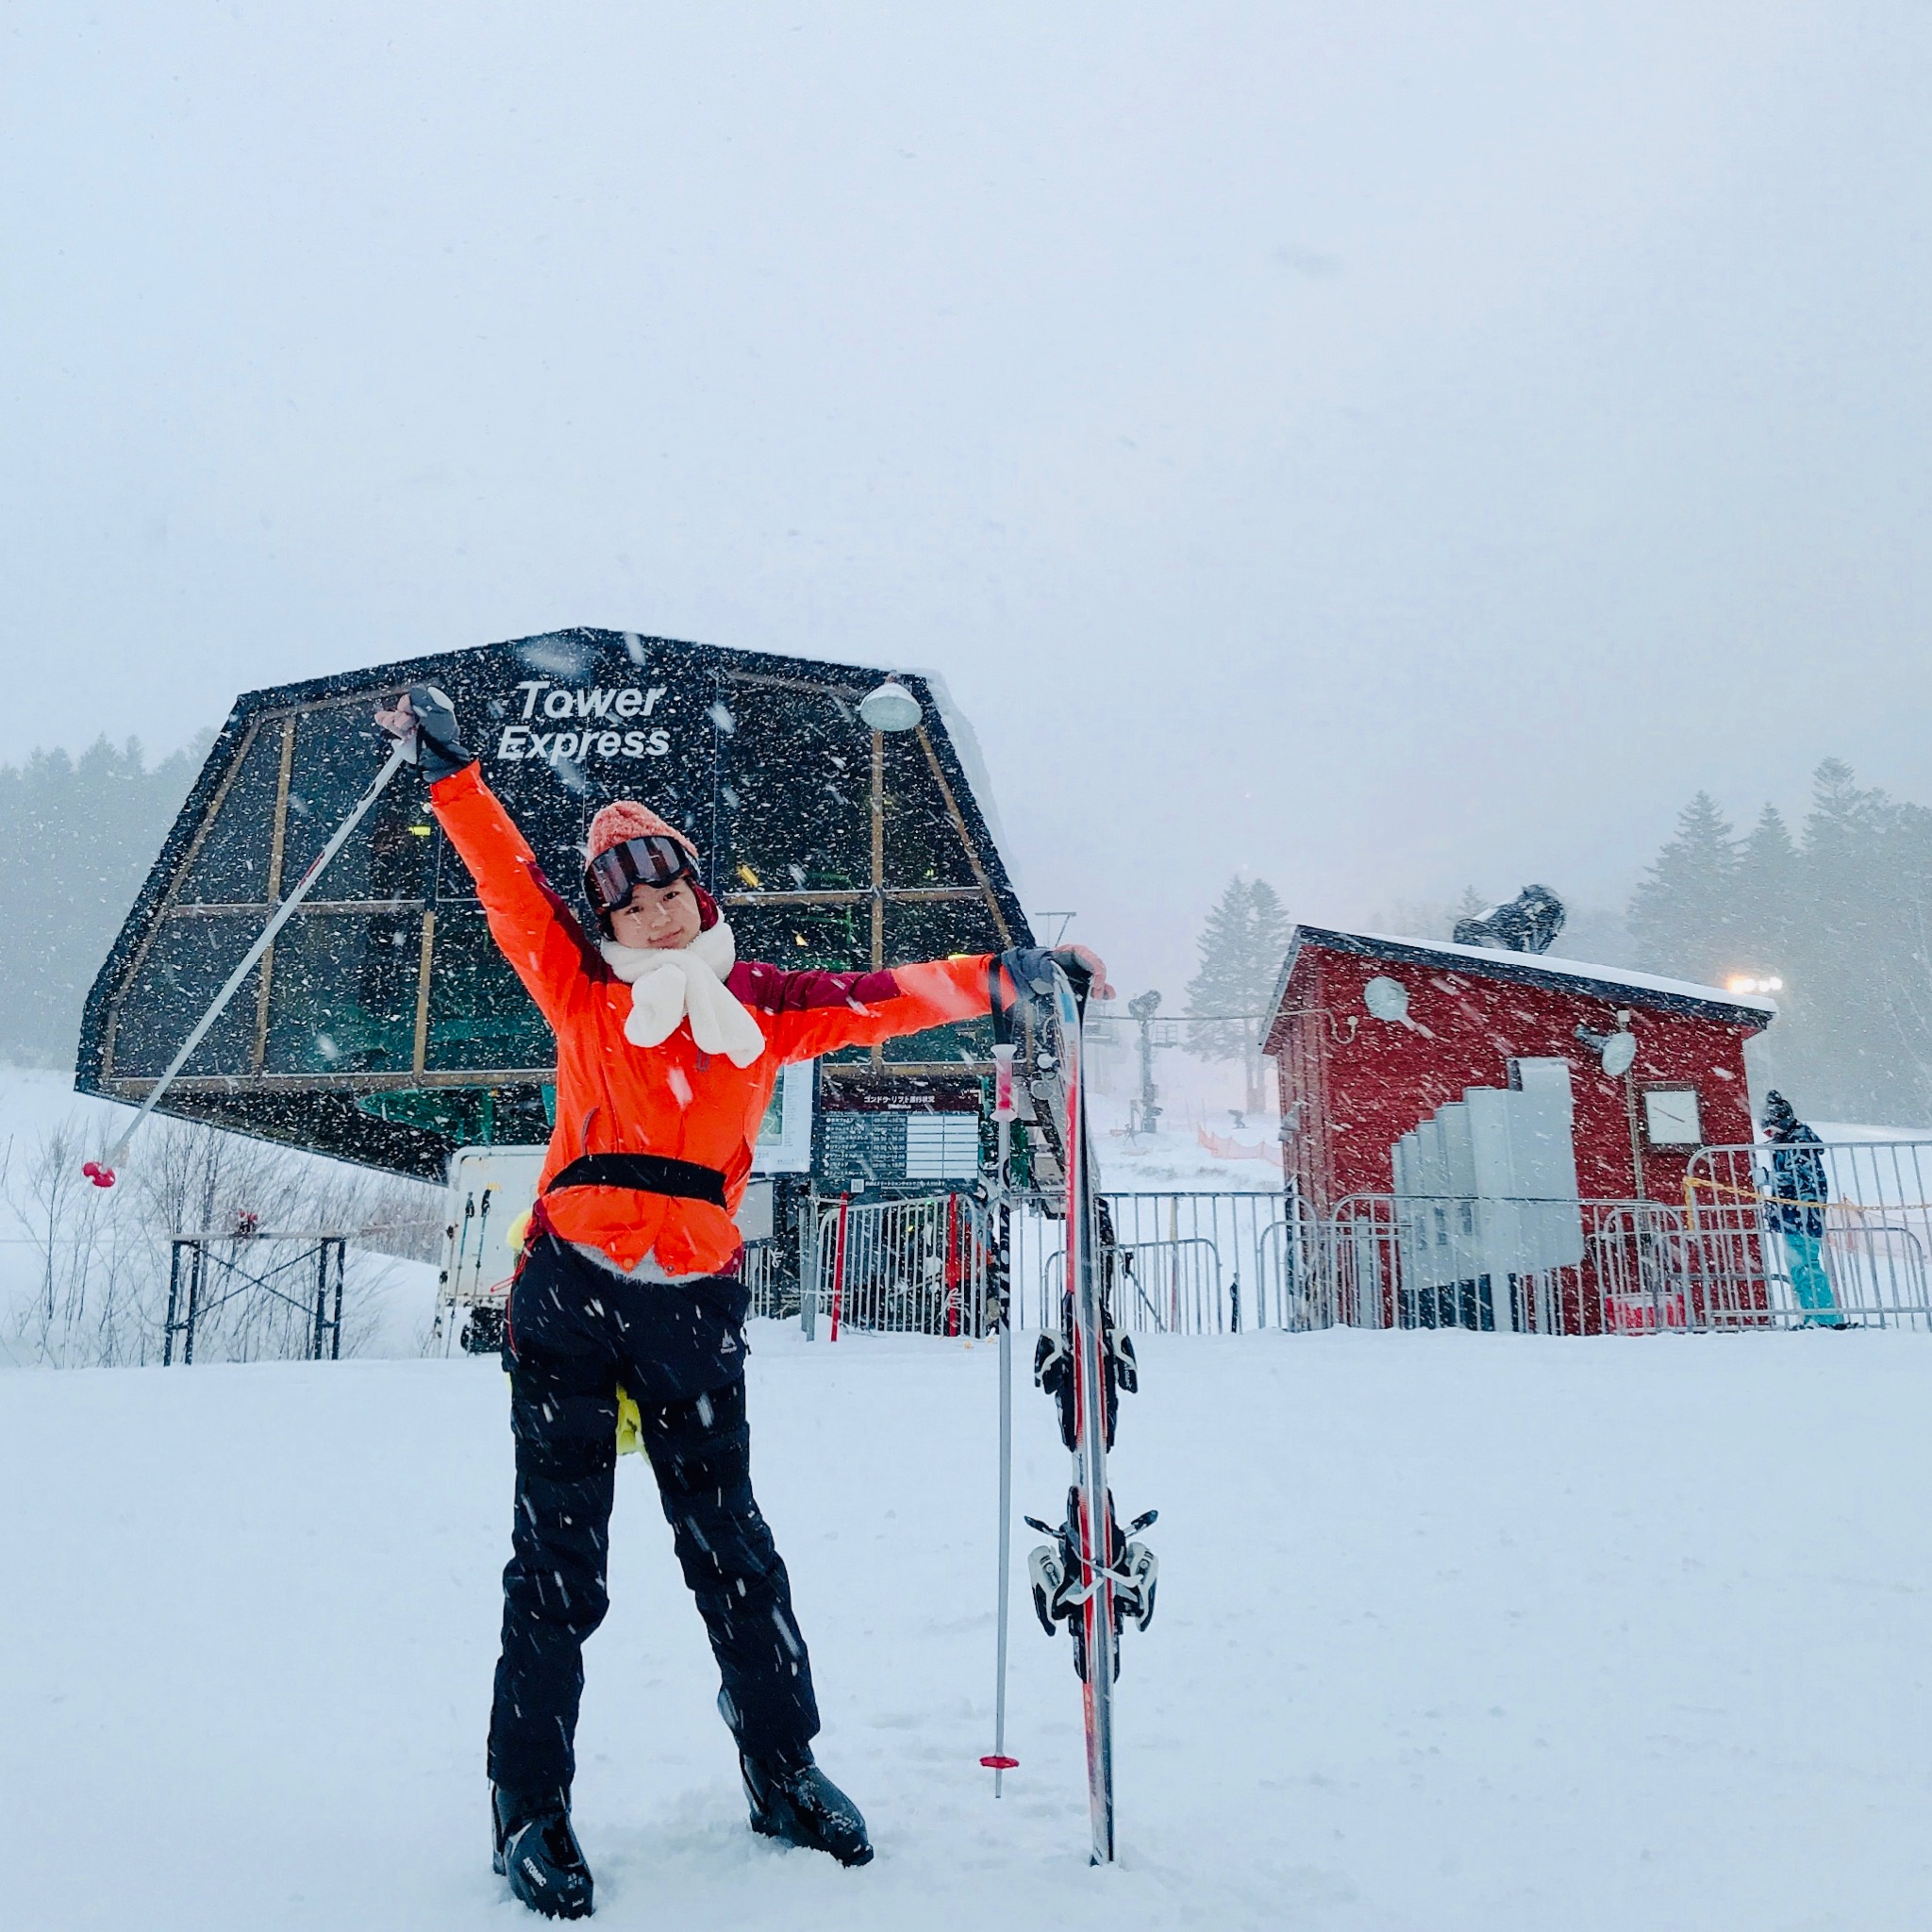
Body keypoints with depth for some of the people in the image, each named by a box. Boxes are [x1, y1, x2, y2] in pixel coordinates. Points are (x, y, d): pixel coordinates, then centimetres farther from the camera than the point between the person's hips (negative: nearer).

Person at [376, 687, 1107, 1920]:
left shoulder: (760, 1006, 6)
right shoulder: (583, 991, 3)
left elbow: (884, 999, 6)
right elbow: (511, 883, 1)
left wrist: (1002, 977, 0)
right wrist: (451, 768, -1)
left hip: (695, 1309, 1)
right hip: (569, 1297, -1)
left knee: (732, 1549, 11)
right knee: (558, 1562, 5)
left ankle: (785, 1773, 28)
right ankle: (531, 1808, 19)